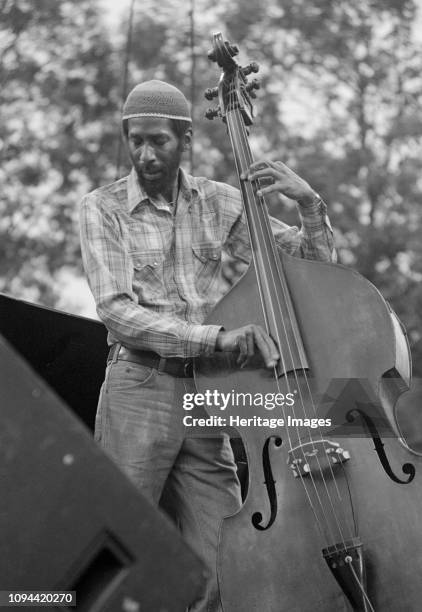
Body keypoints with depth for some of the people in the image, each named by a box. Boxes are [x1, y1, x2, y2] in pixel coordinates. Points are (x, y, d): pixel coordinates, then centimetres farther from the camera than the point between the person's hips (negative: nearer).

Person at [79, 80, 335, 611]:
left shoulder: (217, 202, 10)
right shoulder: (103, 208, 0)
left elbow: (312, 263, 13)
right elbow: (116, 310, -13)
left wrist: (309, 202, -7)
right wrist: (216, 337, -24)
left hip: (205, 396, 3)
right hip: (137, 390, -3)